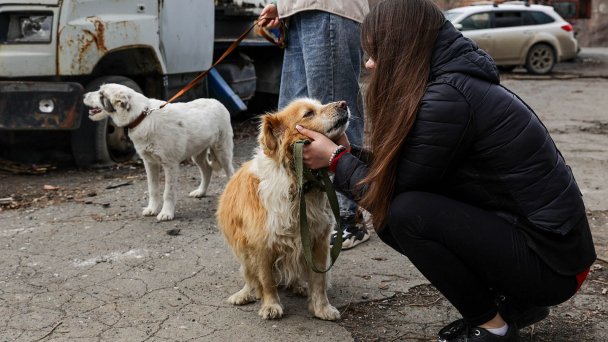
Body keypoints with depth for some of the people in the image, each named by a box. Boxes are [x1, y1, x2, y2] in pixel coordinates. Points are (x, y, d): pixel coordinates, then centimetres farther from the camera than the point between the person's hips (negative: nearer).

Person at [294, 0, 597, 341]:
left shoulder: (448, 97, -23)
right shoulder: (458, 80, 6)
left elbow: (394, 189, -15)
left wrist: (335, 159, -2)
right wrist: (348, 153, 12)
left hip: (551, 260, -9)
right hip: (527, 231, 9)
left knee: (405, 213, -21)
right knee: (389, 217, 4)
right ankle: (509, 302, 14)